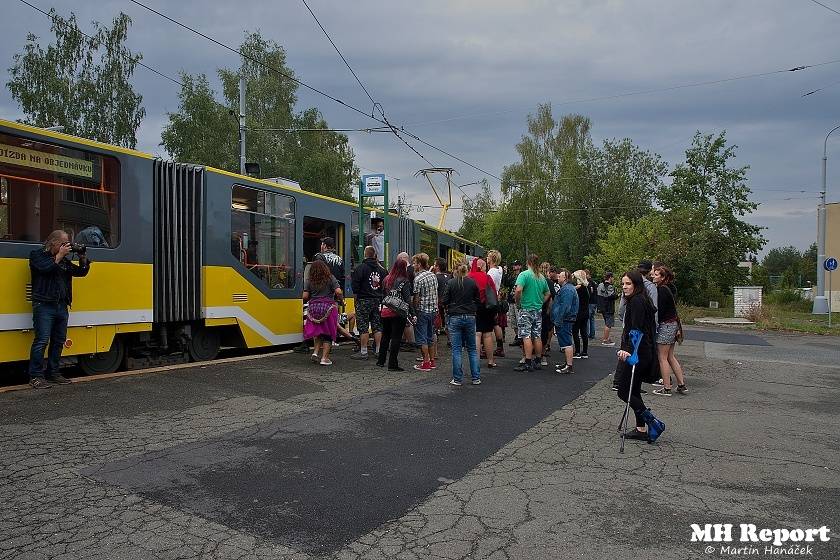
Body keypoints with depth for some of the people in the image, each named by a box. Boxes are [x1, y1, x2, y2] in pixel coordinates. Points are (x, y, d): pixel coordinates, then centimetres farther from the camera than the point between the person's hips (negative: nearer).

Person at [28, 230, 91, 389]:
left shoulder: (65, 260, 18)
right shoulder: (37, 255, 2)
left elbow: (81, 272, 18)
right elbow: (46, 268, -17)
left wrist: (83, 258, 4)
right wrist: (60, 255, -9)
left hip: (62, 307, 7)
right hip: (44, 306, -7)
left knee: (58, 341, 10)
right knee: (42, 340, -10)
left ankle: (53, 373, 19)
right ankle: (35, 377, -6)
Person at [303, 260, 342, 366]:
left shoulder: (309, 281, 5)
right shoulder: (330, 278, 1)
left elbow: (305, 297, 0)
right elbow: (338, 292, -8)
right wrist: (338, 299, 11)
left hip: (313, 308, 3)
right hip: (328, 307, -3)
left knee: (318, 331, 20)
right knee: (328, 334, 5)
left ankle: (316, 352, 7)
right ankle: (324, 358, 3)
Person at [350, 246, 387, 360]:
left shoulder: (361, 267, -11)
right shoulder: (381, 269, 7)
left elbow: (355, 283, -14)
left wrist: (356, 293, 2)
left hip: (364, 300, -5)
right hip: (378, 301, 5)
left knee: (363, 327, -2)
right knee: (377, 326, 10)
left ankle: (363, 352, 1)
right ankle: (379, 350, 14)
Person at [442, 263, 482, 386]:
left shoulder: (451, 283, -5)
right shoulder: (472, 283, 0)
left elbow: (445, 301, -3)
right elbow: (478, 301, 5)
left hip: (454, 317, -2)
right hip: (470, 317, 2)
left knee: (456, 349, 3)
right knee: (472, 349, 11)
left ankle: (457, 379, 5)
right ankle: (476, 378, 13)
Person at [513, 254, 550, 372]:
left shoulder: (524, 274, -10)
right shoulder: (542, 277, 9)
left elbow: (518, 290, -23)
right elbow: (547, 294, 19)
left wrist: (518, 304, -10)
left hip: (526, 309, -6)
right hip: (538, 310, 6)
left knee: (526, 336, -5)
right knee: (537, 336, 10)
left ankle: (528, 363, -6)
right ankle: (537, 362, 17)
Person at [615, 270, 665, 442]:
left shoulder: (636, 301, -15)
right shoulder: (640, 300, 17)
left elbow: (636, 330, -24)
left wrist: (629, 350, -32)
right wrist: (626, 349, 29)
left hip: (637, 354, -11)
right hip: (644, 352, 11)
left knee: (624, 392, -5)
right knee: (634, 391, 14)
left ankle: (653, 422, -3)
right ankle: (641, 429, 19)